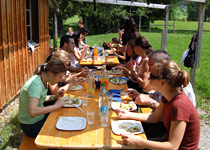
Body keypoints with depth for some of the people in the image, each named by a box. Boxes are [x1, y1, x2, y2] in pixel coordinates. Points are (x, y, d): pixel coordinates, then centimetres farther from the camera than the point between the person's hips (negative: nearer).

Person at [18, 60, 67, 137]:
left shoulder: (44, 81, -2)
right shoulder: (36, 84, -29)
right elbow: (32, 111, -40)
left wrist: (55, 97, -2)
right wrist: (55, 106, -31)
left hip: (40, 117, 8)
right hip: (31, 126, -8)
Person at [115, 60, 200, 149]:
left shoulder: (179, 105, -30)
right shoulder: (169, 96, -5)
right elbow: (155, 117, 9)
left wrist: (138, 142, -30)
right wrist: (128, 115, 2)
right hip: (170, 142, 7)